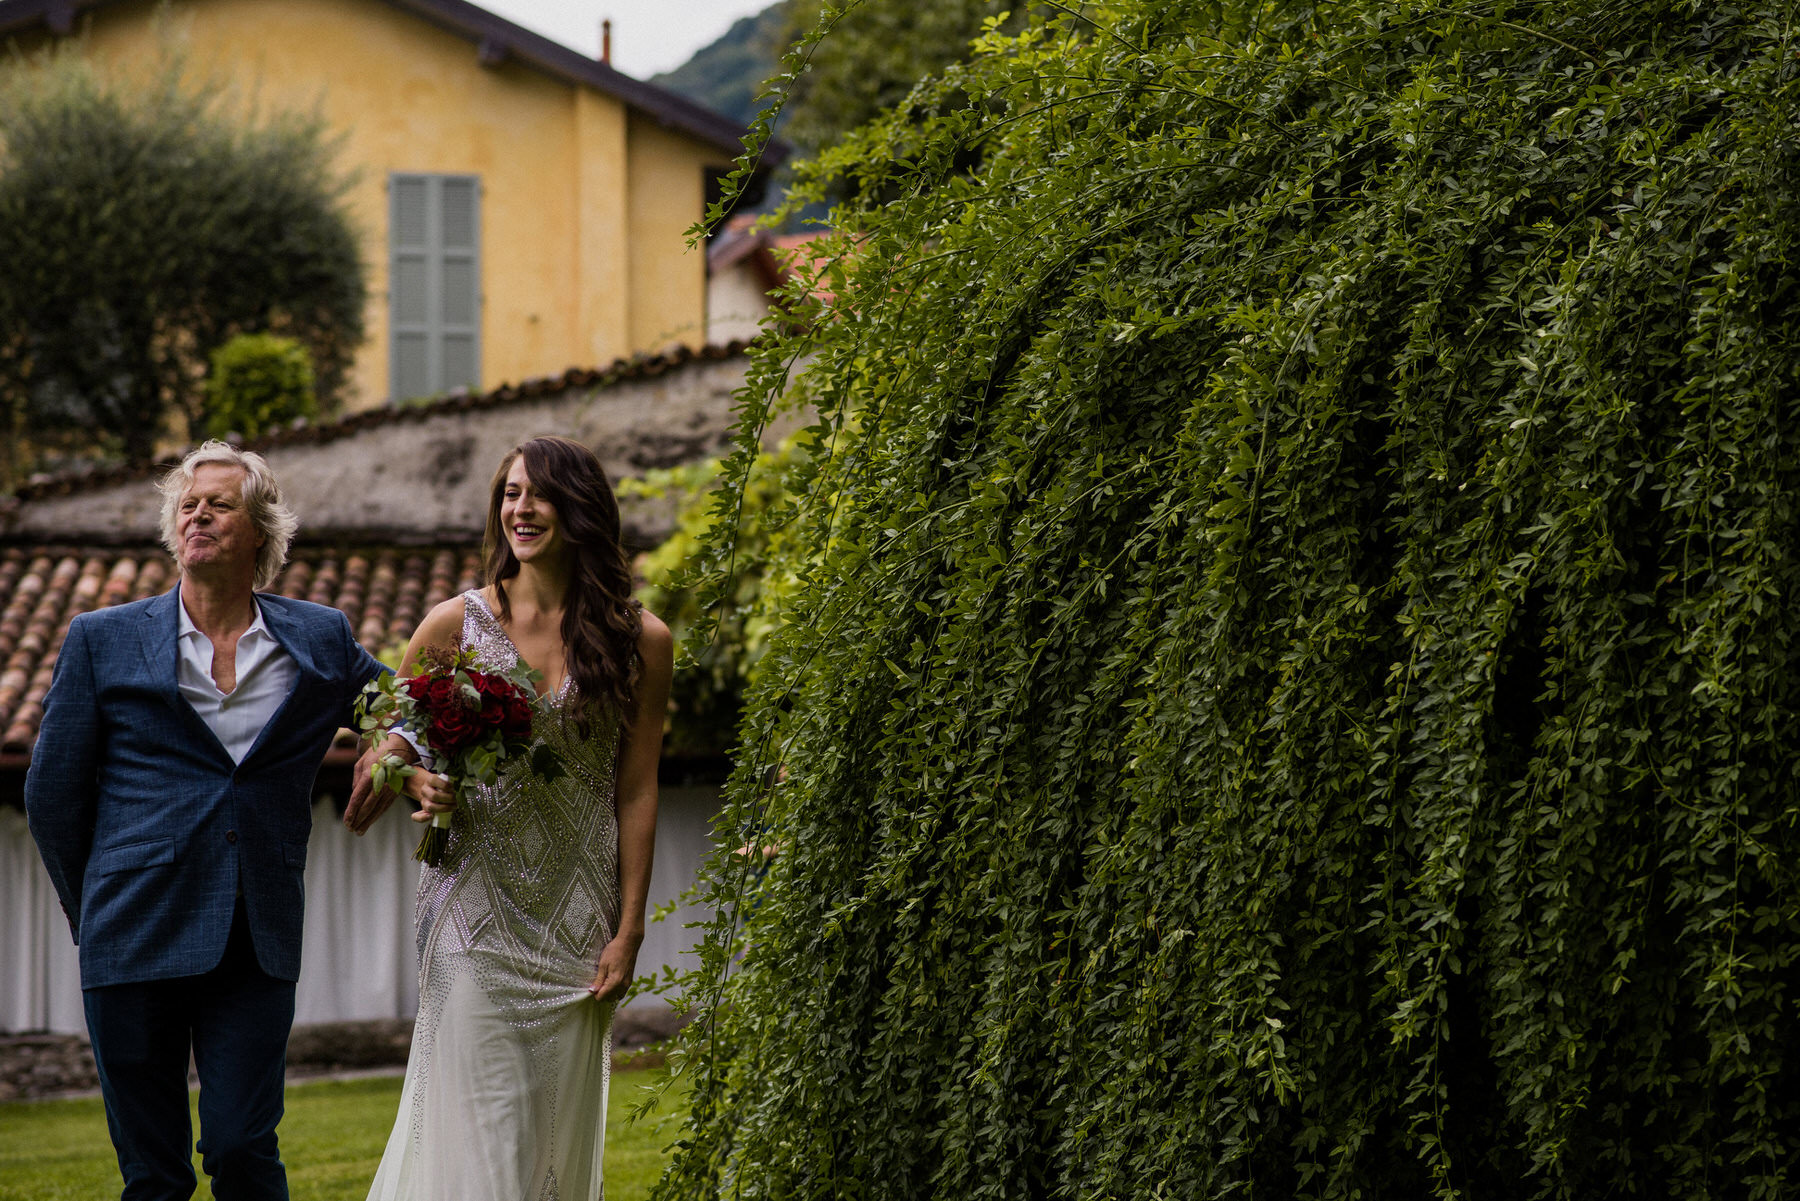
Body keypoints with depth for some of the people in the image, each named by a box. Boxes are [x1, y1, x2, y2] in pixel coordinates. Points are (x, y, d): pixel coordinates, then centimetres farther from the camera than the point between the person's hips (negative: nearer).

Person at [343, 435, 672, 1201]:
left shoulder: (640, 641, 2)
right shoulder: (456, 625, 1)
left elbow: (636, 792, 2)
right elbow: (388, 743, 11)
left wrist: (629, 930, -1)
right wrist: (414, 780, -13)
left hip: (576, 917, 1)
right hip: (476, 905, -1)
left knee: (559, 1125, 5)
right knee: (481, 1124, -6)